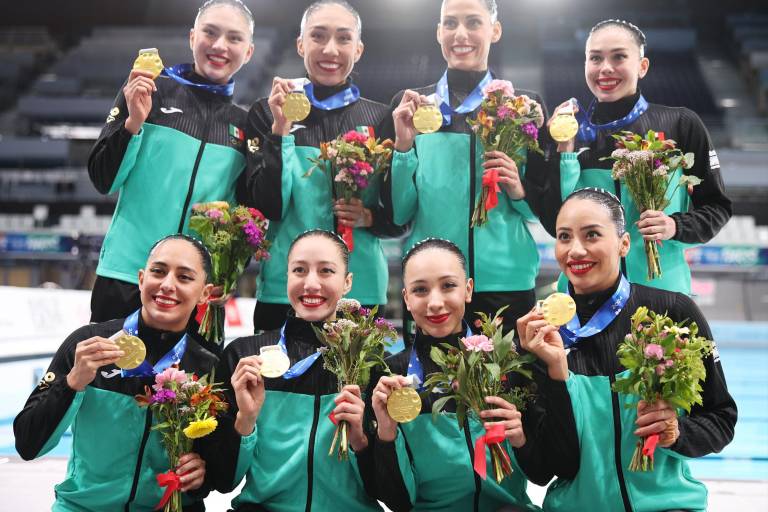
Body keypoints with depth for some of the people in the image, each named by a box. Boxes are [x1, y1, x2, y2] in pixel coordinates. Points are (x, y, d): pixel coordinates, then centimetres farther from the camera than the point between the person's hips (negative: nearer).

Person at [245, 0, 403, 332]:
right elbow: (267, 207, -7)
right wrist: (281, 130, -15)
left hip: (361, 291, 1)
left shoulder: (380, 118, 4)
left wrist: (368, 217, -12)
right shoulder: (269, 113, 1)